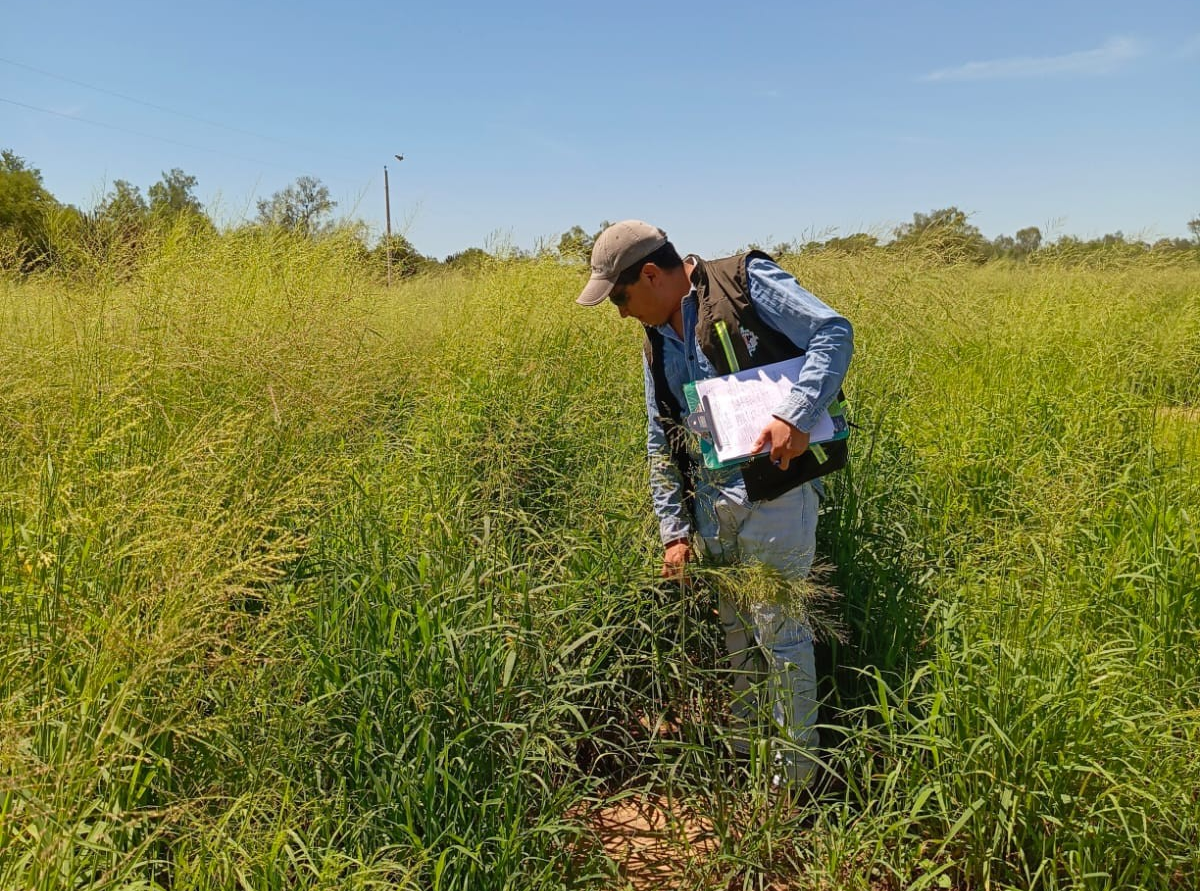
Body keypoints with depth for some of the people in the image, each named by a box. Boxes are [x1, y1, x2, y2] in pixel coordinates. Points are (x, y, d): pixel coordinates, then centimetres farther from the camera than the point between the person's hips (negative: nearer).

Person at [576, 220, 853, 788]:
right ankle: (740, 752, 38)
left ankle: (795, 771, 20)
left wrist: (795, 416, -26)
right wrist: (673, 529, 11)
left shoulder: (745, 282, -7)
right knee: (732, 630, 19)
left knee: (779, 634, 0)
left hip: (775, 492, -7)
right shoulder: (656, 347, 14)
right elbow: (661, 444, 17)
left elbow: (834, 332, -13)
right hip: (710, 504, 7)